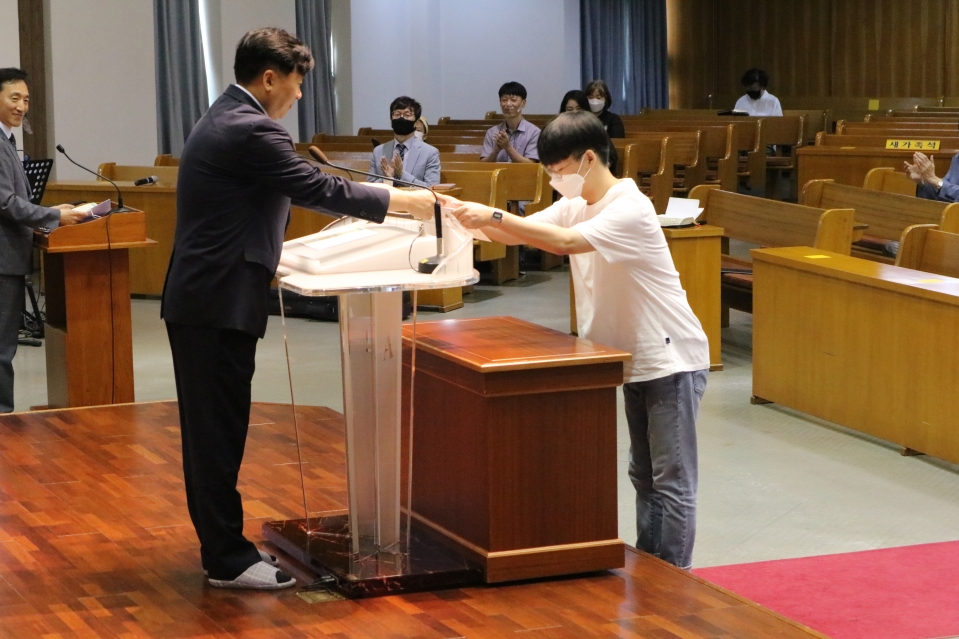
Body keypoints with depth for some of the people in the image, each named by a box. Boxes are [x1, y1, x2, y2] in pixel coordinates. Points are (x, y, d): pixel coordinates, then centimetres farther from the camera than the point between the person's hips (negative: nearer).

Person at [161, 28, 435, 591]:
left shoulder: (223, 120, 15)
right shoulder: (250, 130, -17)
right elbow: (317, 188, -16)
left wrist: (268, 257, 18)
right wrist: (405, 201, -8)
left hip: (200, 297, 10)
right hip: (220, 304, -10)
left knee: (211, 427, 14)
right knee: (220, 429, -4)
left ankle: (220, 543, 22)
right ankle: (228, 559, 2)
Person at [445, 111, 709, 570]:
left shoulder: (630, 209, -22)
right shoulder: (575, 205, 6)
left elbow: (566, 242, -36)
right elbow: (516, 235, -2)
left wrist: (494, 217, -36)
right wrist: (467, 214, -19)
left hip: (672, 359, -10)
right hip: (635, 359, 10)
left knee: (672, 480, -4)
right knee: (644, 475, 17)